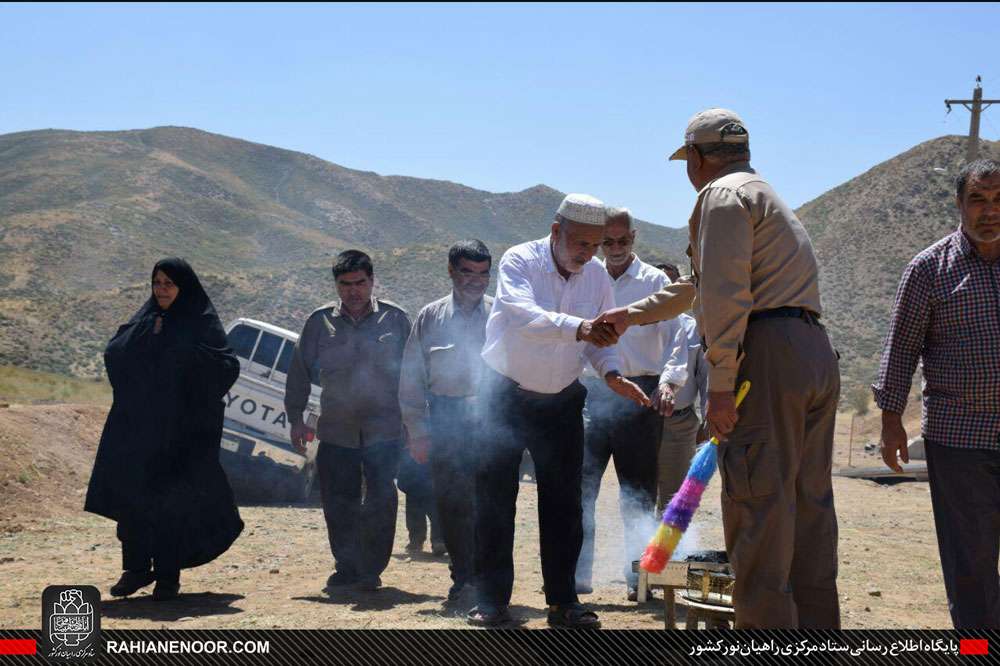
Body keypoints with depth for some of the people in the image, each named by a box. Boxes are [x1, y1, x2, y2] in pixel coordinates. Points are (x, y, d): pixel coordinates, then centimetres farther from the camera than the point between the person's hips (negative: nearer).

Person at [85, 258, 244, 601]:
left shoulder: (203, 323, -2)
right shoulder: (143, 319, 13)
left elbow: (228, 367, -11)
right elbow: (113, 355, 6)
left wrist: (187, 351, -21)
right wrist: (146, 334, -8)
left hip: (182, 429, -4)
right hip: (138, 425, 5)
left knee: (173, 500, -3)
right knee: (131, 494, 2)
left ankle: (168, 574, 7)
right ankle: (137, 568, 14)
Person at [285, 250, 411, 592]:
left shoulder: (395, 319, 3)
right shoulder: (320, 322, 7)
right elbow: (299, 372, 13)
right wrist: (295, 418, 10)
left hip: (384, 429, -2)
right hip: (336, 430, 2)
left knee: (381, 500, -8)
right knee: (337, 503, 4)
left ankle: (371, 569, 4)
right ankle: (347, 567, 18)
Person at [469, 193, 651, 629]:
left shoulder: (597, 276, -2)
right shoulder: (520, 261, -17)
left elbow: (598, 341, 7)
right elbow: (523, 316, -36)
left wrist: (612, 374, -14)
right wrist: (578, 327, -51)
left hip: (561, 401, 4)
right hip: (505, 394, -4)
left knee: (563, 502, 4)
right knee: (495, 498, -3)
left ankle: (563, 601, 12)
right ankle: (491, 600, 5)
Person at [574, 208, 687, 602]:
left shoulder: (654, 282, 3)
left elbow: (675, 336, -4)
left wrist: (670, 380, -20)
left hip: (639, 394, -2)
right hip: (591, 393, 3)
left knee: (638, 492, 2)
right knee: (580, 484, -3)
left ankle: (639, 576, 9)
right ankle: (577, 573, 3)